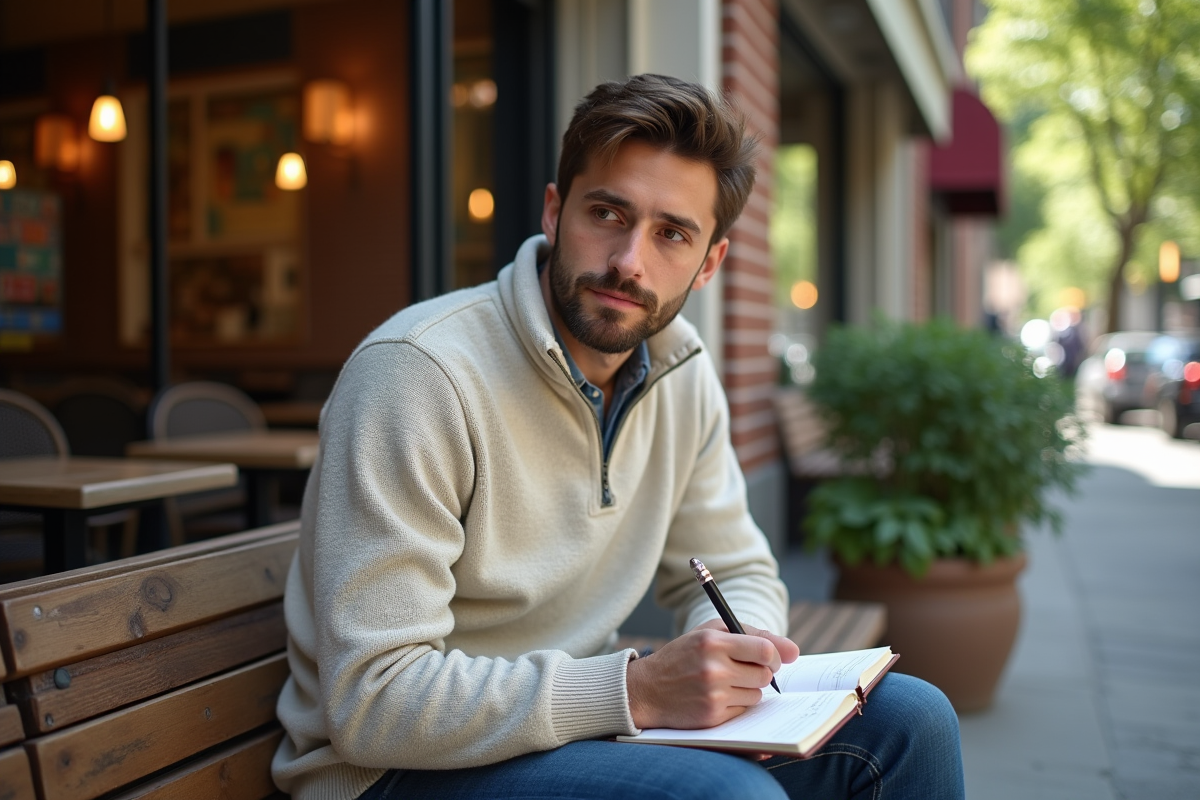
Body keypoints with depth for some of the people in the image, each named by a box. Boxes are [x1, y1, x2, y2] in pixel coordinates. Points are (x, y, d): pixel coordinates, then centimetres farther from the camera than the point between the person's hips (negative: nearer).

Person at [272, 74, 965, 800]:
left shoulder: (683, 372, 0)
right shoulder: (416, 372, -23)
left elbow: (736, 573, 11)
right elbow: (375, 700, -25)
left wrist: (739, 656, -13)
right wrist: (637, 688, -31)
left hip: (576, 717, 6)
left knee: (910, 721, -4)